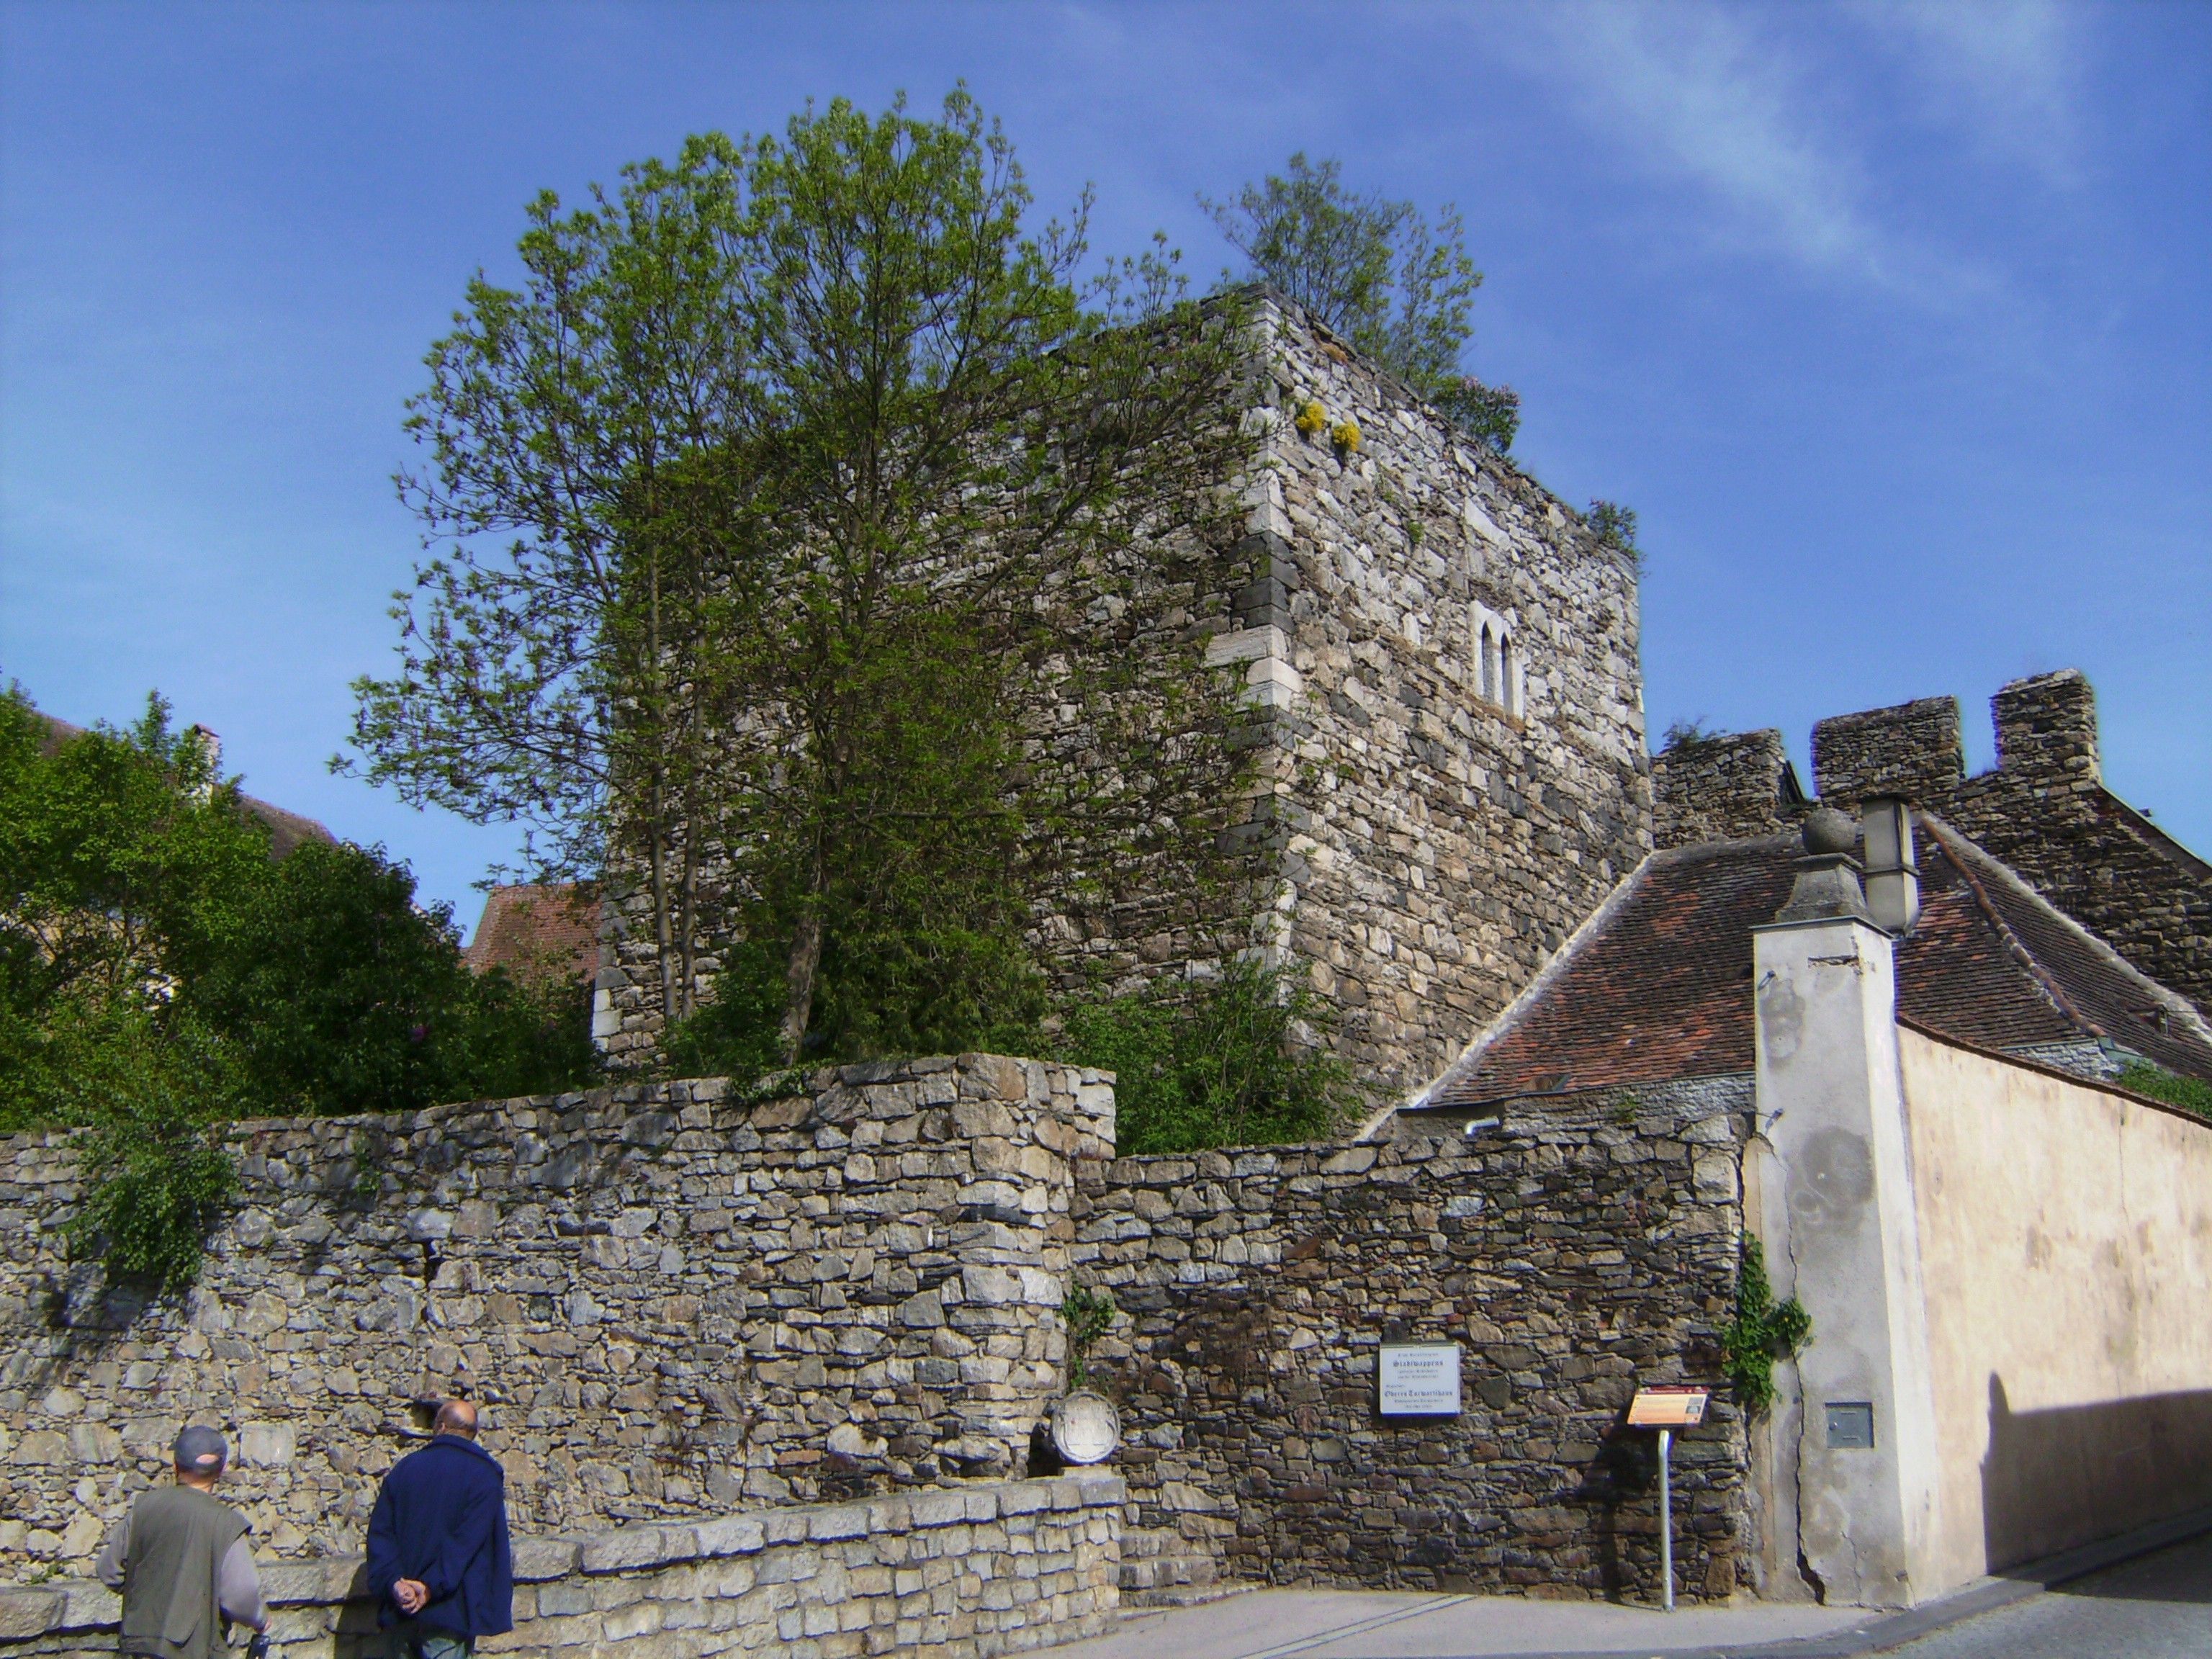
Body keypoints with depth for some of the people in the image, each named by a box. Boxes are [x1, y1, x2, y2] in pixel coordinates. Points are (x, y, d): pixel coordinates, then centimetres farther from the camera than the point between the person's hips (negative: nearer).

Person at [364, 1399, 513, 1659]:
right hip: (449, 1607, -4)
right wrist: (432, 1586, -17)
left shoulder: (403, 1468, 9)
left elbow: (380, 1531, 1)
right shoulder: (485, 1473, -3)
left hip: (400, 1607, 4)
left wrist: (393, 1582, -9)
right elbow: (470, 1537, -15)